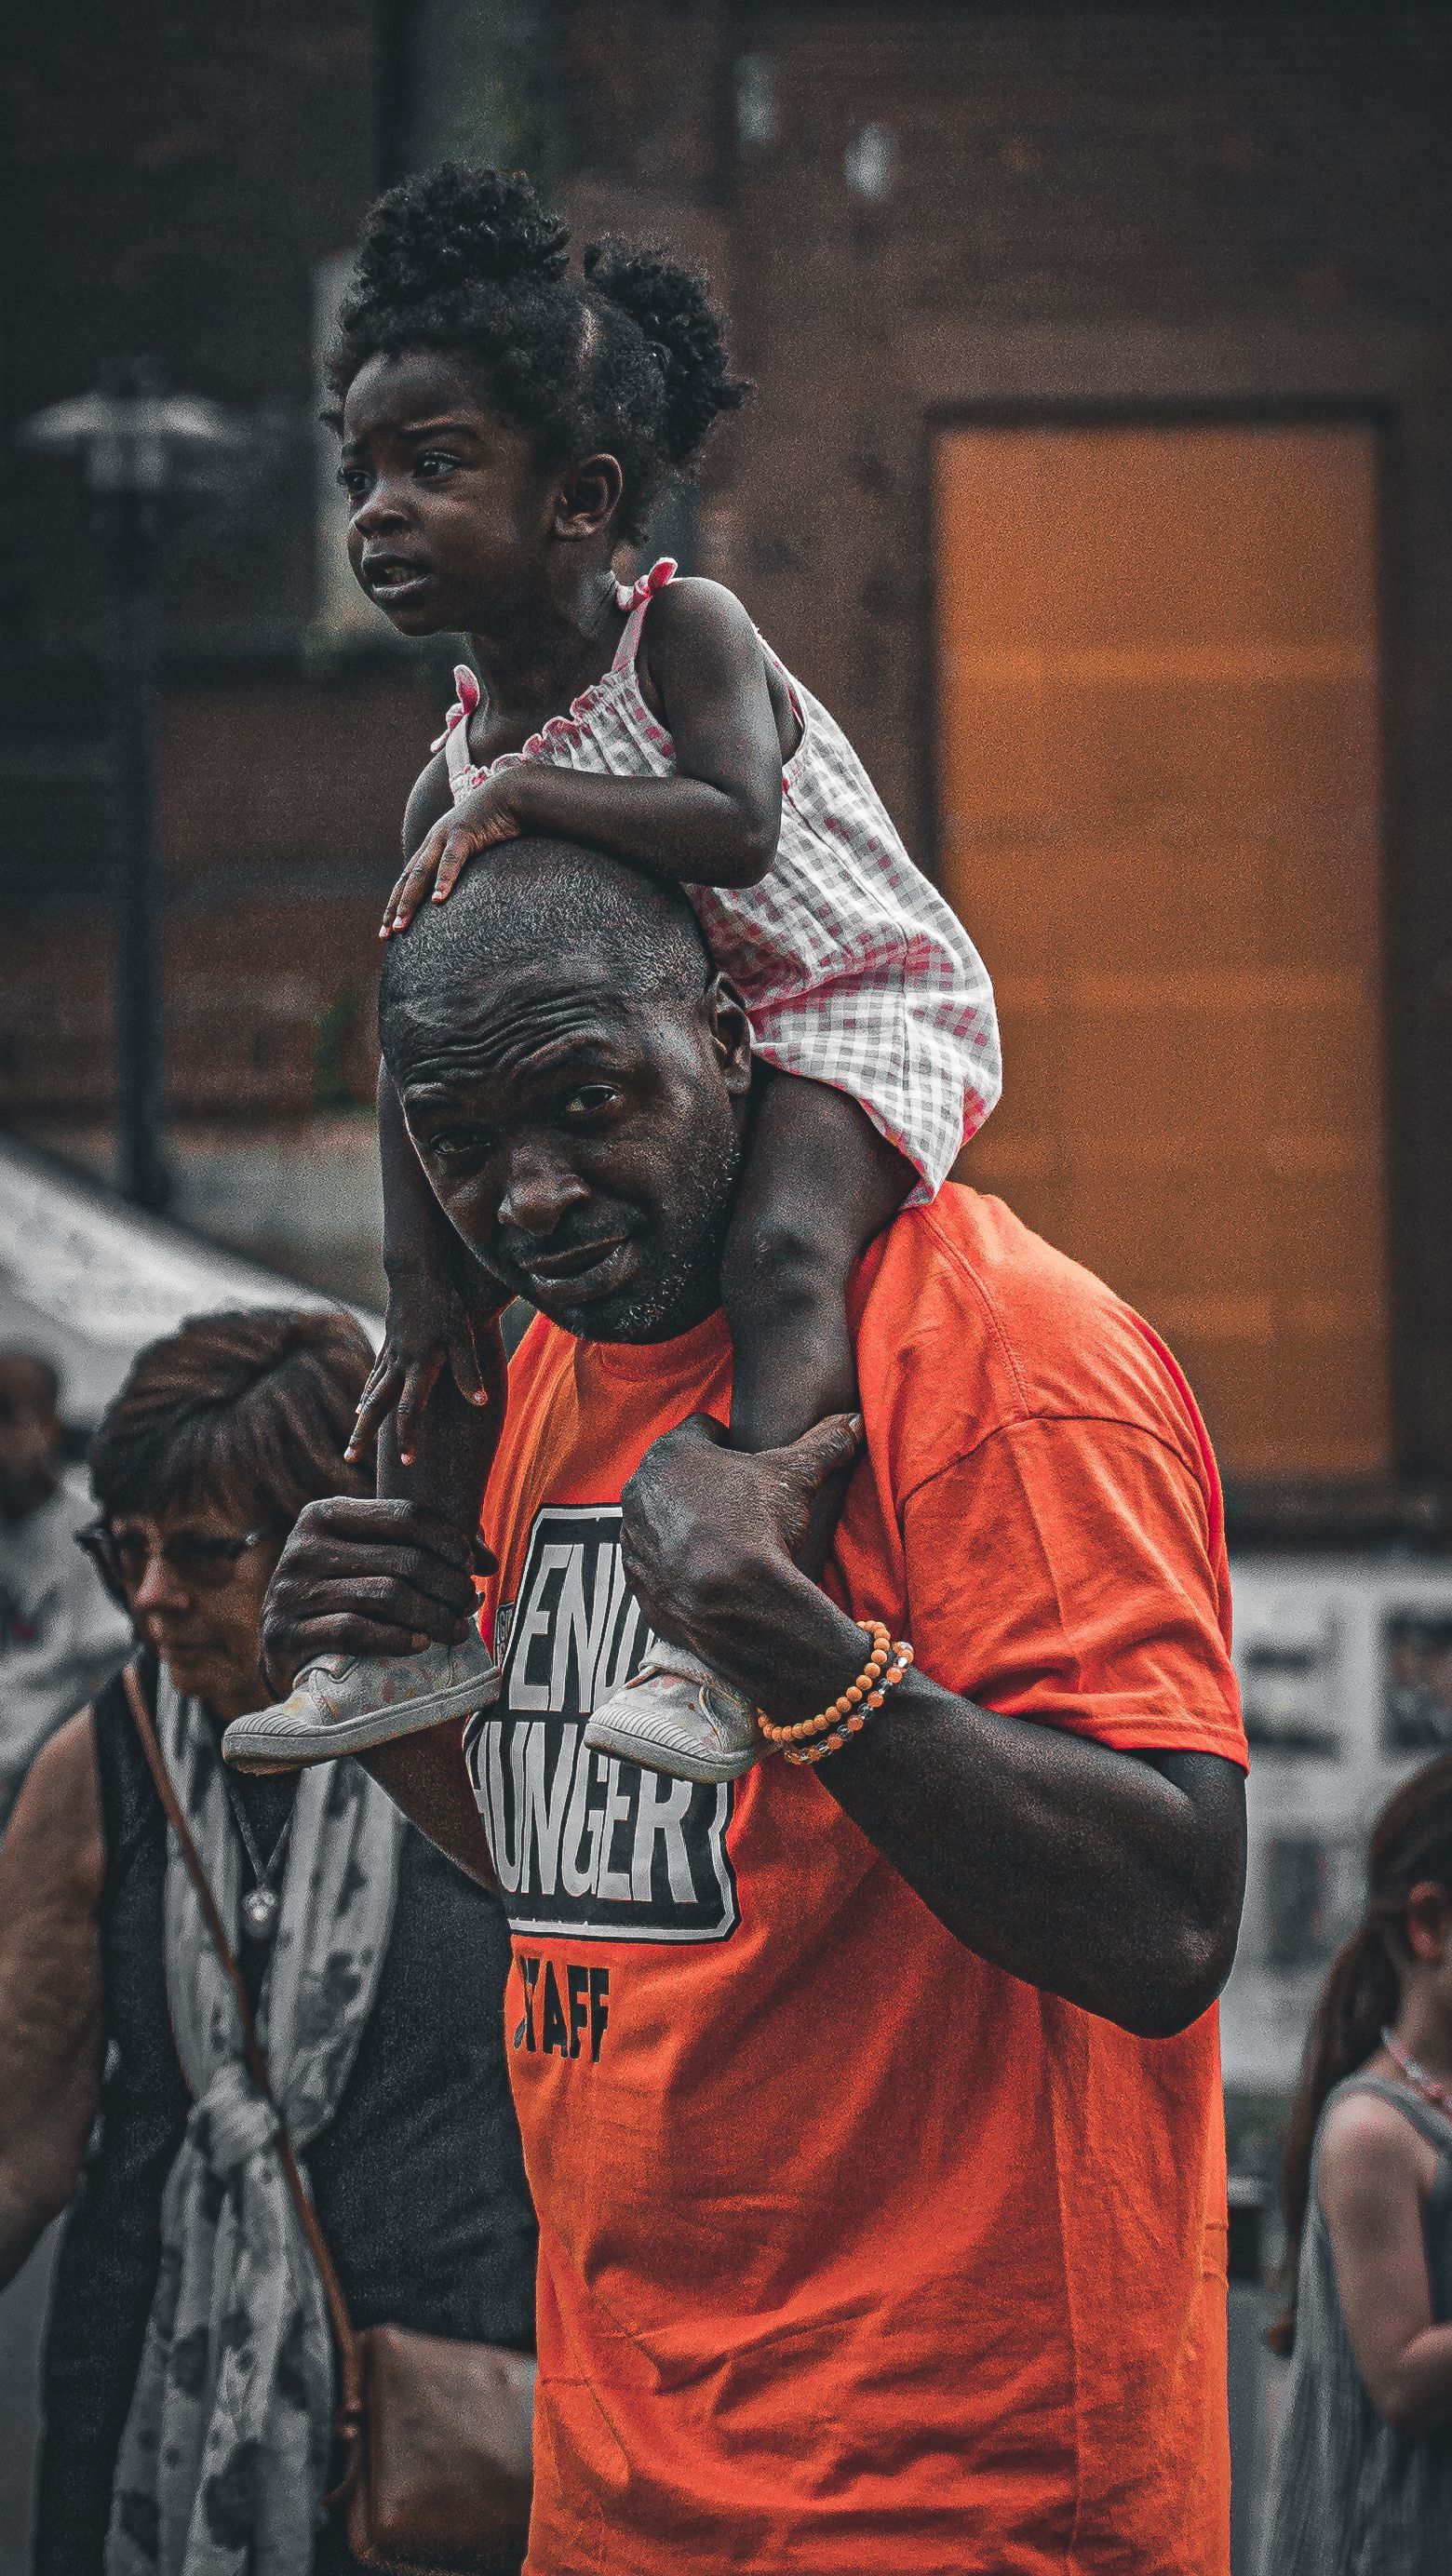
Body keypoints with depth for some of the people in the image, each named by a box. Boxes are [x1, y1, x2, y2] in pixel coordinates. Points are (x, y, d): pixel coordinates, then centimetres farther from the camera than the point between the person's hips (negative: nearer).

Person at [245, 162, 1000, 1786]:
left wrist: (515, 799, -31)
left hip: (864, 1003, -8)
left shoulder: (685, 631, -18)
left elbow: (742, 827, -37)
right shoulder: (453, 780, -2)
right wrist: (423, 1287, -13)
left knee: (779, 1249, -33)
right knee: (449, 1278, 8)